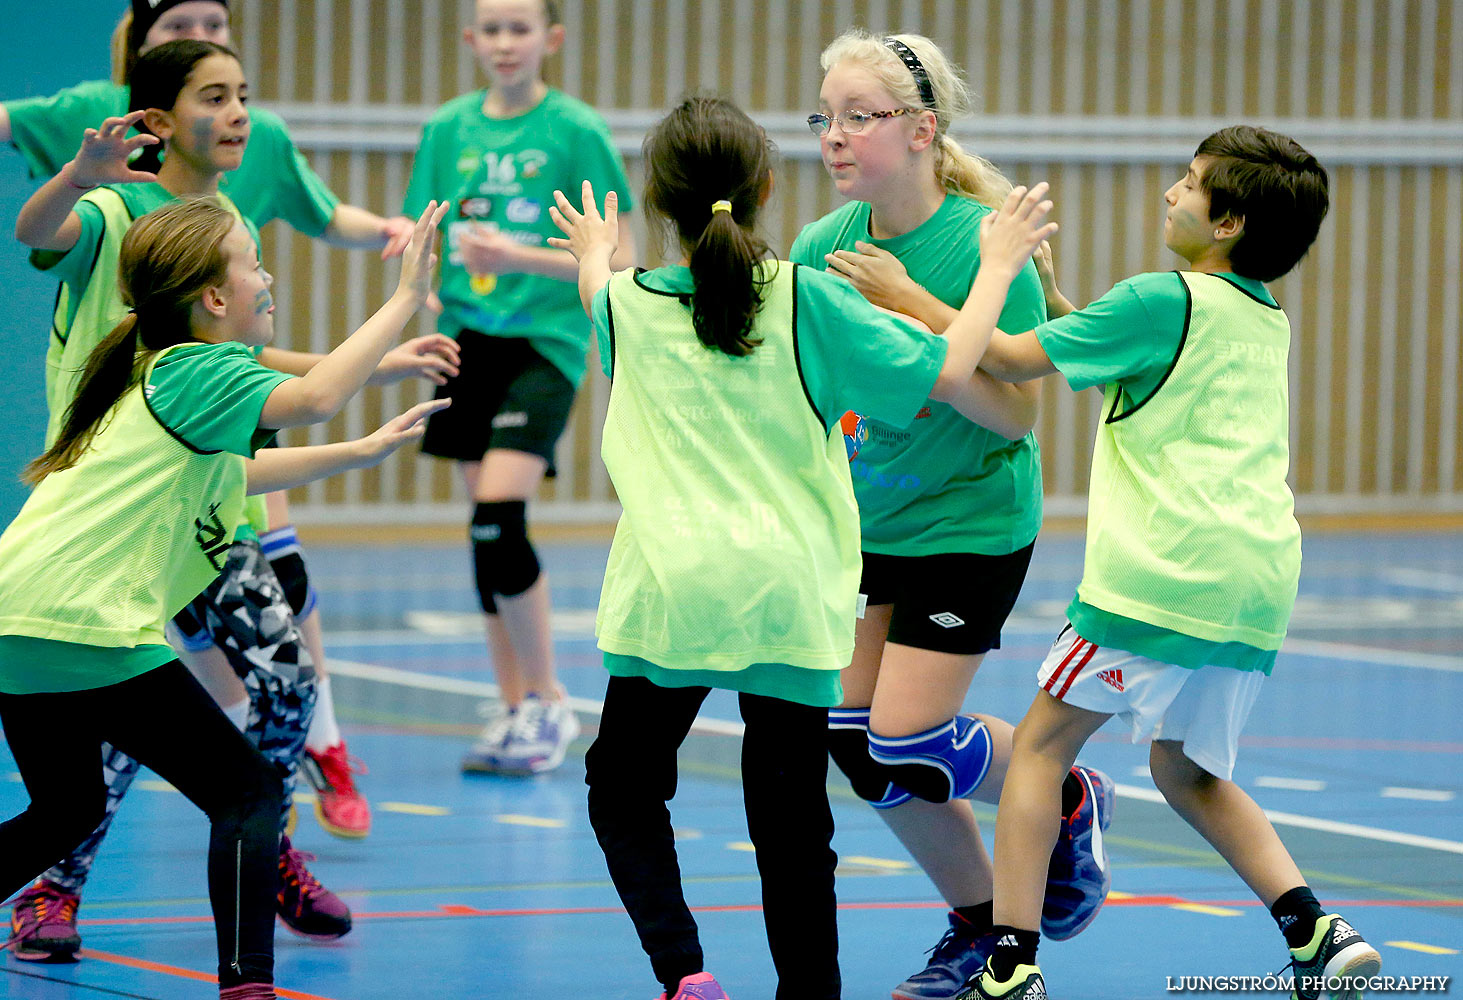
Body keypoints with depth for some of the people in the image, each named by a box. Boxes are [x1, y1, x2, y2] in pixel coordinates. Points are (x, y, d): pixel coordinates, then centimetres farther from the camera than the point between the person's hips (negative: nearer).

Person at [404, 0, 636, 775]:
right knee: (488, 528, 7)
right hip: (467, 340, 5)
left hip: (543, 342, -5)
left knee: (497, 518, -17)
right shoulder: (448, 128, 8)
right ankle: (516, 710, 17)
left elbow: (618, 261, -7)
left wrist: (522, 257, -18)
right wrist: (429, 293, -6)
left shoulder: (575, 131, -5)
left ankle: (548, 703, -4)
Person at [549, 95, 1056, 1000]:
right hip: (790, 594, 0)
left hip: (671, 594, 0)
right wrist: (998, 268, 12)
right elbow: (946, 374, -1)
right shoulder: (807, 299, -1)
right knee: (792, 822, 6)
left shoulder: (629, 305, 5)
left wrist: (594, 257, 53)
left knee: (625, 789, 14)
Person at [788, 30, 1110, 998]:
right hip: (864, 521, 6)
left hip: (972, 523, -6)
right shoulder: (821, 247, -4)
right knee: (858, 746, 2)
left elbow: (1016, 411, -23)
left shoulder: (983, 245, -19)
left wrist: (911, 305, -27)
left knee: (905, 743, -13)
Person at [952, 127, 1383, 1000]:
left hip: (1163, 574, -7)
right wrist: (1048, 295, 26)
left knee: (1042, 743, 4)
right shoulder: (1267, 322, 19)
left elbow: (1012, 359, -4)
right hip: (1257, 584, 7)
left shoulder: (1164, 300, -5)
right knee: (1186, 770, 21)